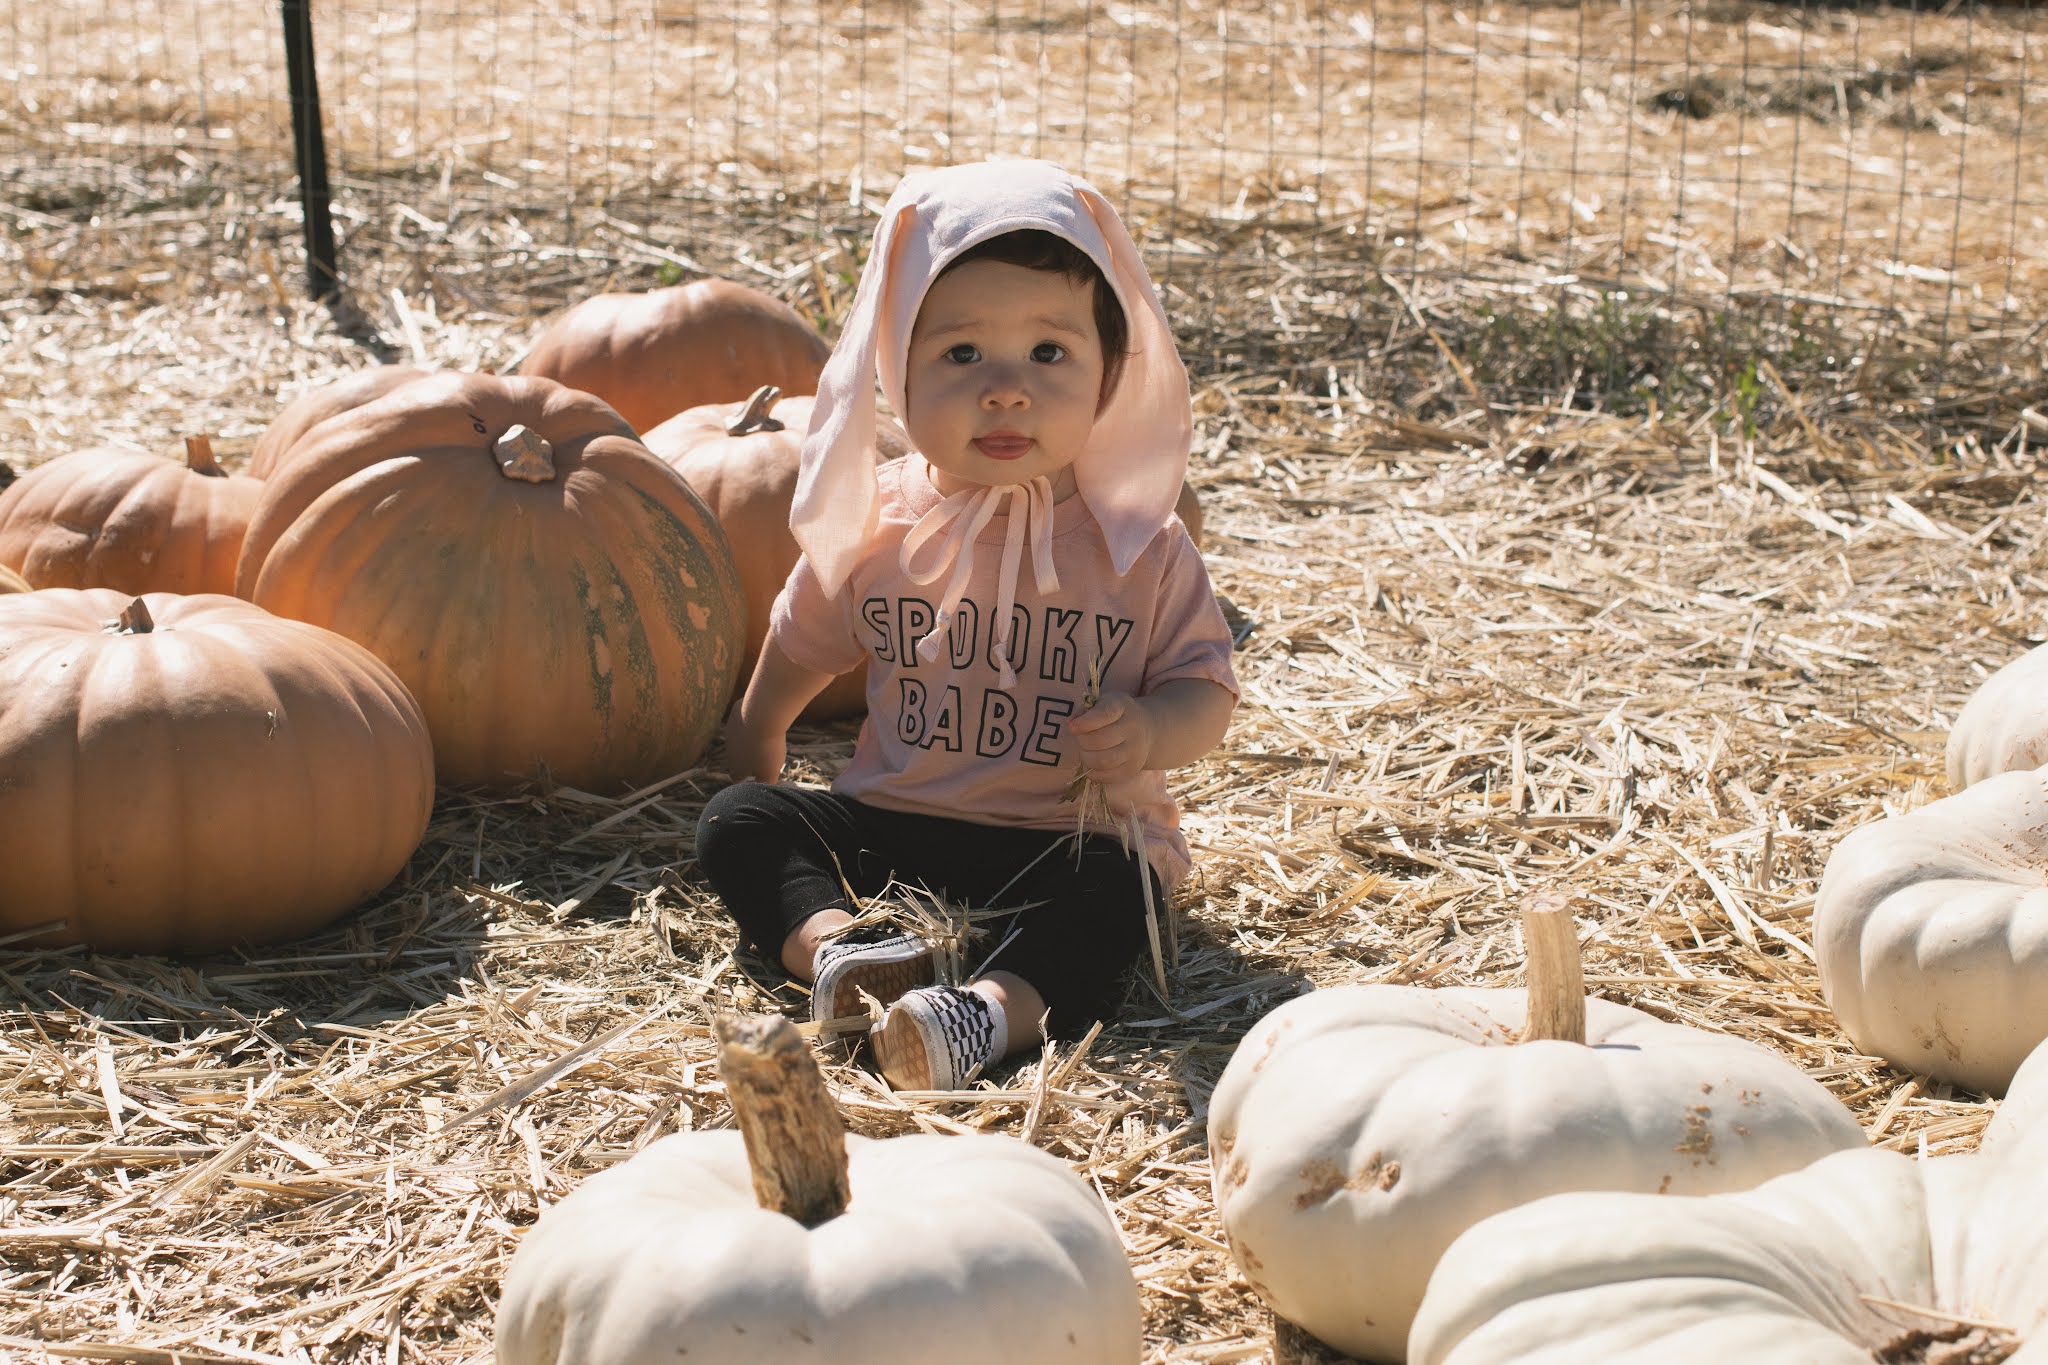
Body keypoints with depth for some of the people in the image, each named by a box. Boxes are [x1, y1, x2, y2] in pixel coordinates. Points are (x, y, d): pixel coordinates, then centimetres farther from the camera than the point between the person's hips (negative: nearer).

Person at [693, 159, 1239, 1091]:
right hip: (891, 820, 4)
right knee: (738, 823, -15)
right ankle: (834, 942, -38)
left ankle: (993, 1008, -55)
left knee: (1106, 899, -35)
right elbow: (804, 643, 19)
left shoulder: (1139, 546, -7)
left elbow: (1206, 686, -2)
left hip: (1070, 838, -3)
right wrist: (756, 734, 28)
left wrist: (1153, 730, -24)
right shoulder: (879, 529, -1)